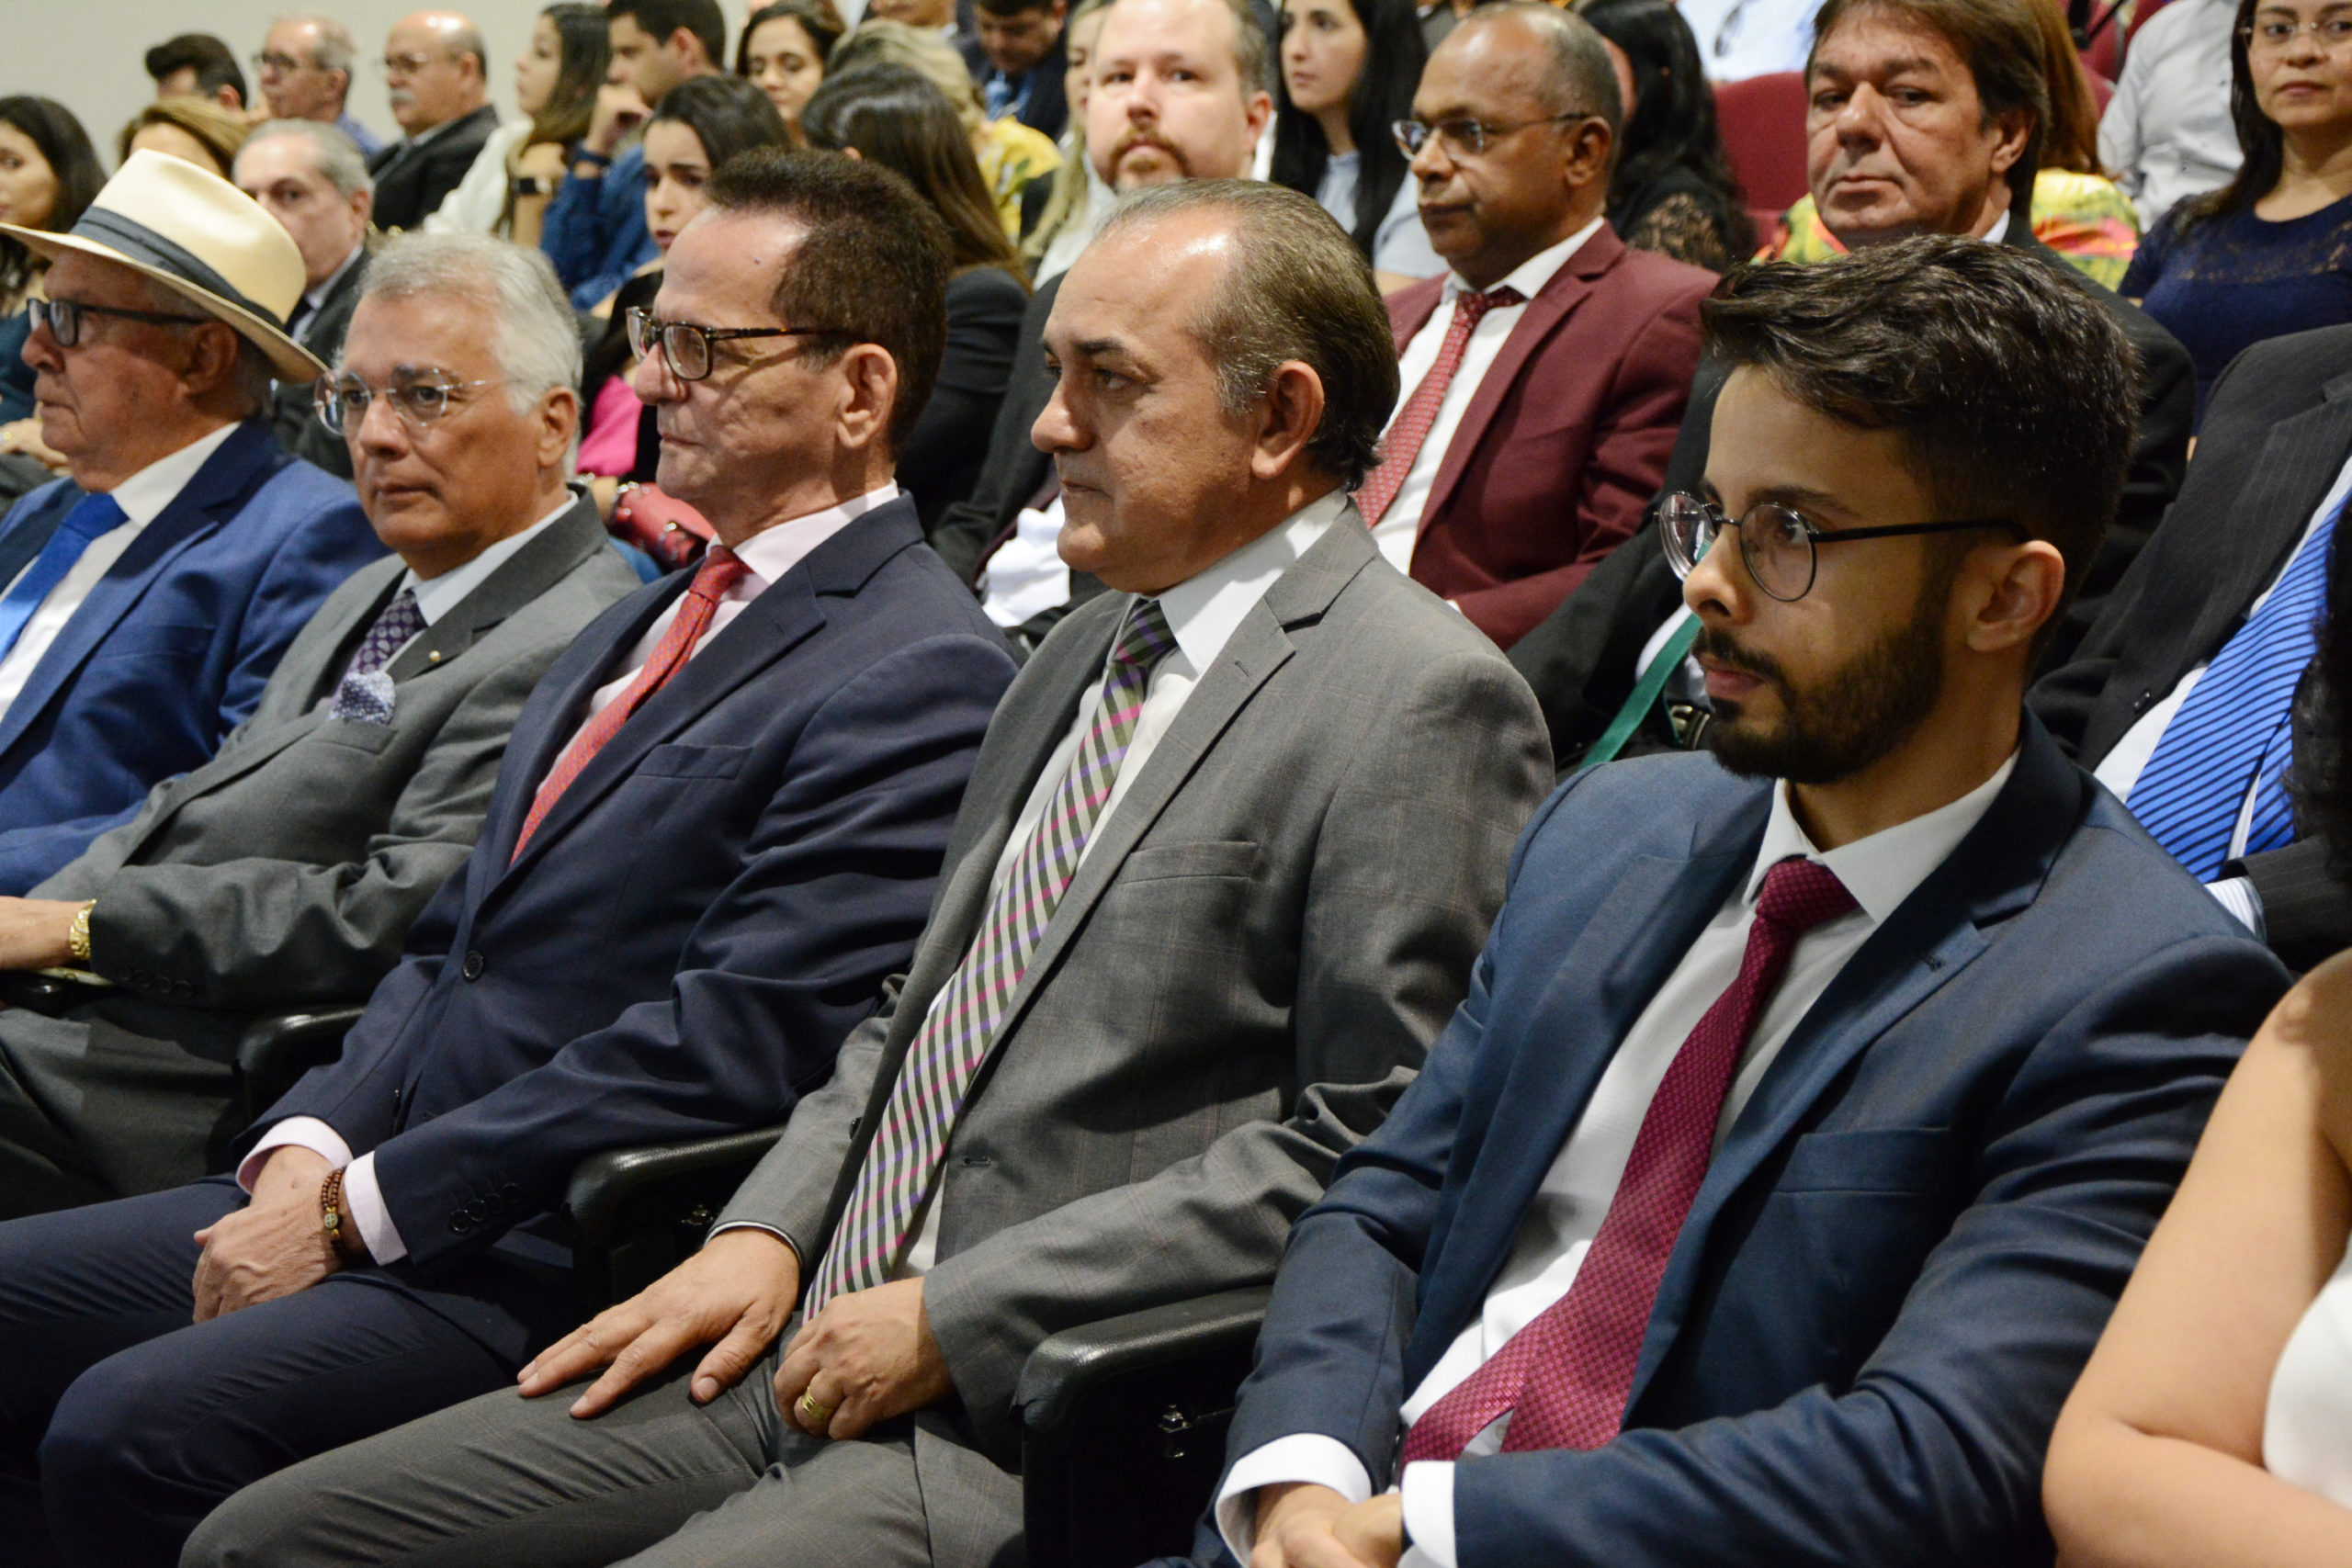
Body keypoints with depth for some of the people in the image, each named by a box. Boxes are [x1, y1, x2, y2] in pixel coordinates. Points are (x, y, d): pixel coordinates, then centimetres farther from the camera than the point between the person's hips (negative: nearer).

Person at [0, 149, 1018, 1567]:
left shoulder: (918, 677, -12)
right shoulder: (646, 623, 19)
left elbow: (739, 1041, -19)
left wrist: (356, 1210, -16)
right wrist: (307, 1151, -1)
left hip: (564, 1258, -9)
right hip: (366, 1184, 9)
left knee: (131, 1429, -25)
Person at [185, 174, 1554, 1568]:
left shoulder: (1424, 704, -9)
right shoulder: (1086, 654, 20)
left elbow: (1359, 1150, -16)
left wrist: (956, 1318, -15)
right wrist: (766, 1234, 6)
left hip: (1040, 1432, -9)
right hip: (815, 1348, 9)